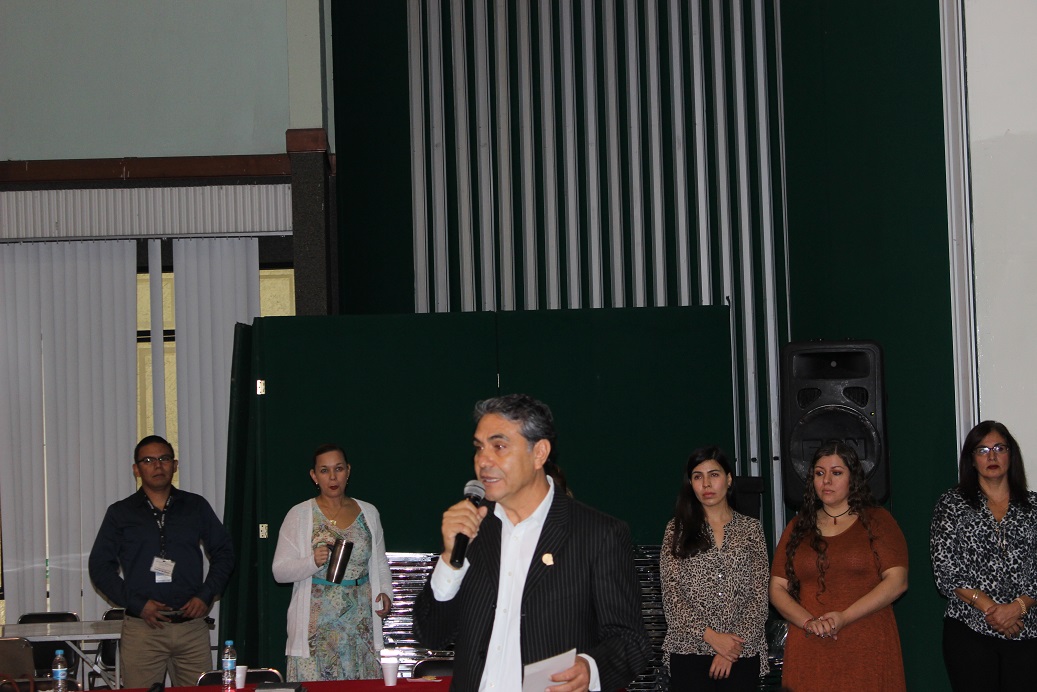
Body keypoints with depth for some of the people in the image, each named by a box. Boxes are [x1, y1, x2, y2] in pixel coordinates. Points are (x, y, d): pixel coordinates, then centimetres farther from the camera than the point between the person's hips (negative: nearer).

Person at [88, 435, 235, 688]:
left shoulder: (196, 506, 11)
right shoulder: (120, 513, 8)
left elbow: (223, 553, 17)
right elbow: (100, 566, 6)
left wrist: (206, 596, 2)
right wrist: (137, 604, -6)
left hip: (191, 626, 1)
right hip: (142, 627, -1)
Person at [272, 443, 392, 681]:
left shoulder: (368, 512, 11)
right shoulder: (300, 514, 2)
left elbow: (380, 563, 19)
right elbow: (280, 571, -2)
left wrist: (385, 591, 0)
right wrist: (313, 562, -19)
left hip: (360, 623, 2)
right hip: (317, 624, -2)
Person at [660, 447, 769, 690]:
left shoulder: (751, 528, 8)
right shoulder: (677, 529, 5)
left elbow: (759, 595, 3)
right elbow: (671, 594, -1)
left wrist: (732, 649, -8)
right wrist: (711, 636, -12)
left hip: (742, 653, 1)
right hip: (689, 651, -1)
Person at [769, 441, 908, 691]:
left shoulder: (876, 521, 6)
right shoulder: (799, 527, 14)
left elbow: (897, 581, -4)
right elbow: (777, 588, 10)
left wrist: (844, 617, -13)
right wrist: (809, 621, -9)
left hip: (868, 651, -2)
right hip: (810, 654, 2)